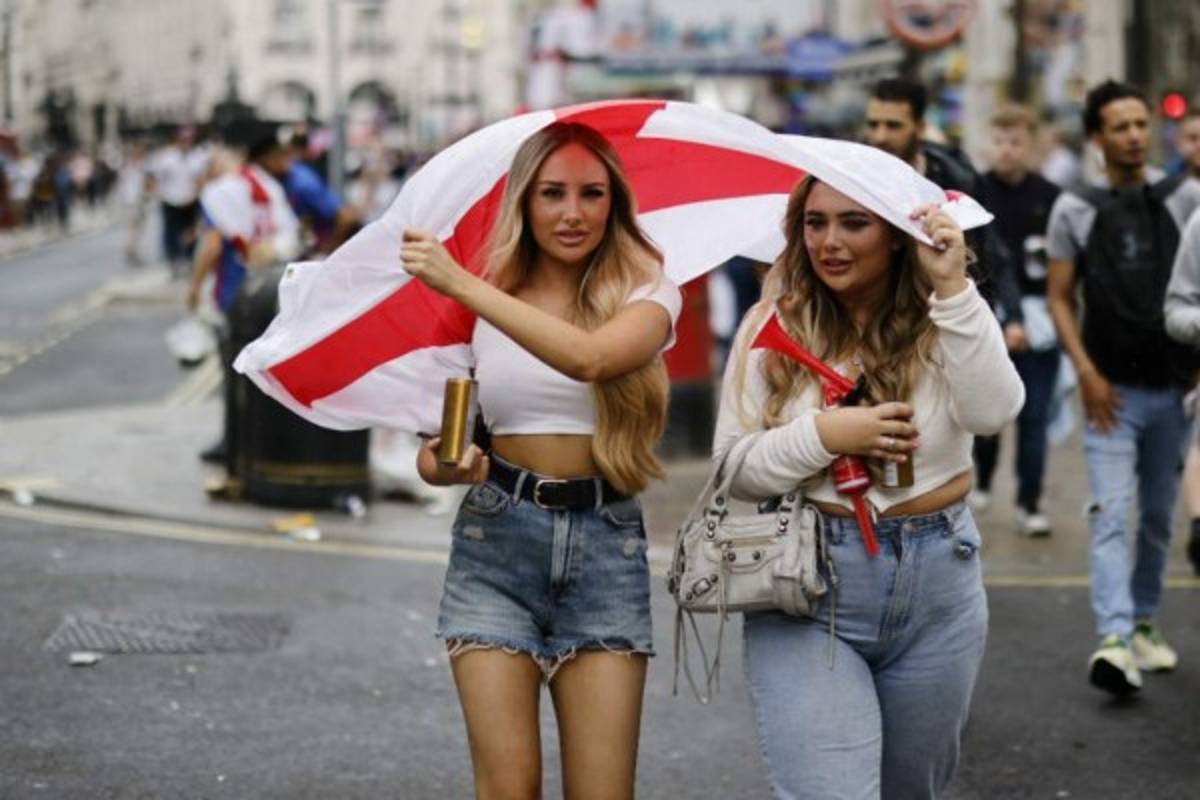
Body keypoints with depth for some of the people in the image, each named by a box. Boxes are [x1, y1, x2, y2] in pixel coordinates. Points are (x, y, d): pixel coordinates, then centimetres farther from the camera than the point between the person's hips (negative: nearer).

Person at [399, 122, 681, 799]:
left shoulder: (646, 293, 0)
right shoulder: (484, 305, 7)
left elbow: (589, 357, -24)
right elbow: (435, 446, 14)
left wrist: (462, 283, -24)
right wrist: (442, 464, -10)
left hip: (606, 544, -1)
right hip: (496, 540, 1)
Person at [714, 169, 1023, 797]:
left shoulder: (948, 320, -1)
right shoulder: (772, 329, -2)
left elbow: (993, 413, -20)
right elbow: (731, 470, -3)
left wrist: (954, 288, -25)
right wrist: (823, 434, -18)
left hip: (937, 585, 2)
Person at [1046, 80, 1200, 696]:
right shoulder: (1074, 209, 0)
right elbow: (1059, 298, 2)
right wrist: (1086, 373, -9)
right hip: (1111, 389, -2)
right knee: (1110, 513, -13)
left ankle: (1143, 623, 29)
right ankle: (1114, 640, -22)